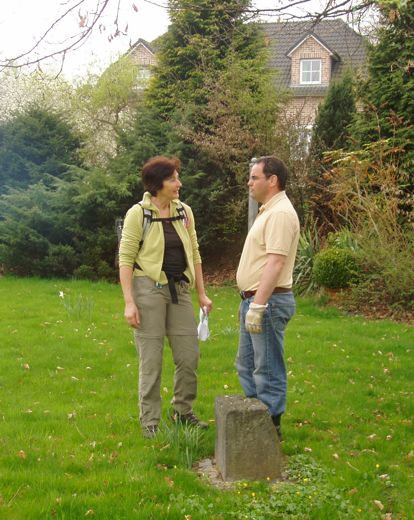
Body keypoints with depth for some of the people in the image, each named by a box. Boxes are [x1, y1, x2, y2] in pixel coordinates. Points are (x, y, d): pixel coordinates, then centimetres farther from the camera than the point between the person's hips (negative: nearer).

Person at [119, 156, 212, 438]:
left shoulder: (184, 211, 6)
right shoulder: (138, 213, -9)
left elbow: (194, 254, 12)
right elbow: (126, 259, -10)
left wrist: (202, 293, 10)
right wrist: (129, 302, -15)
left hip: (180, 289, 5)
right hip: (149, 289, -5)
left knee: (189, 356, 8)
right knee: (151, 359, 2)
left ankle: (183, 411, 28)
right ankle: (150, 422, 15)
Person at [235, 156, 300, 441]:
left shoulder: (280, 213, -17)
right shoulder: (268, 211, 17)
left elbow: (275, 262, -25)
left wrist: (258, 305, -28)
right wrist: (251, 302, 19)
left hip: (269, 302, -11)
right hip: (254, 300, 11)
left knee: (268, 369, -2)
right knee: (246, 364, 18)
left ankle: (271, 426, 9)